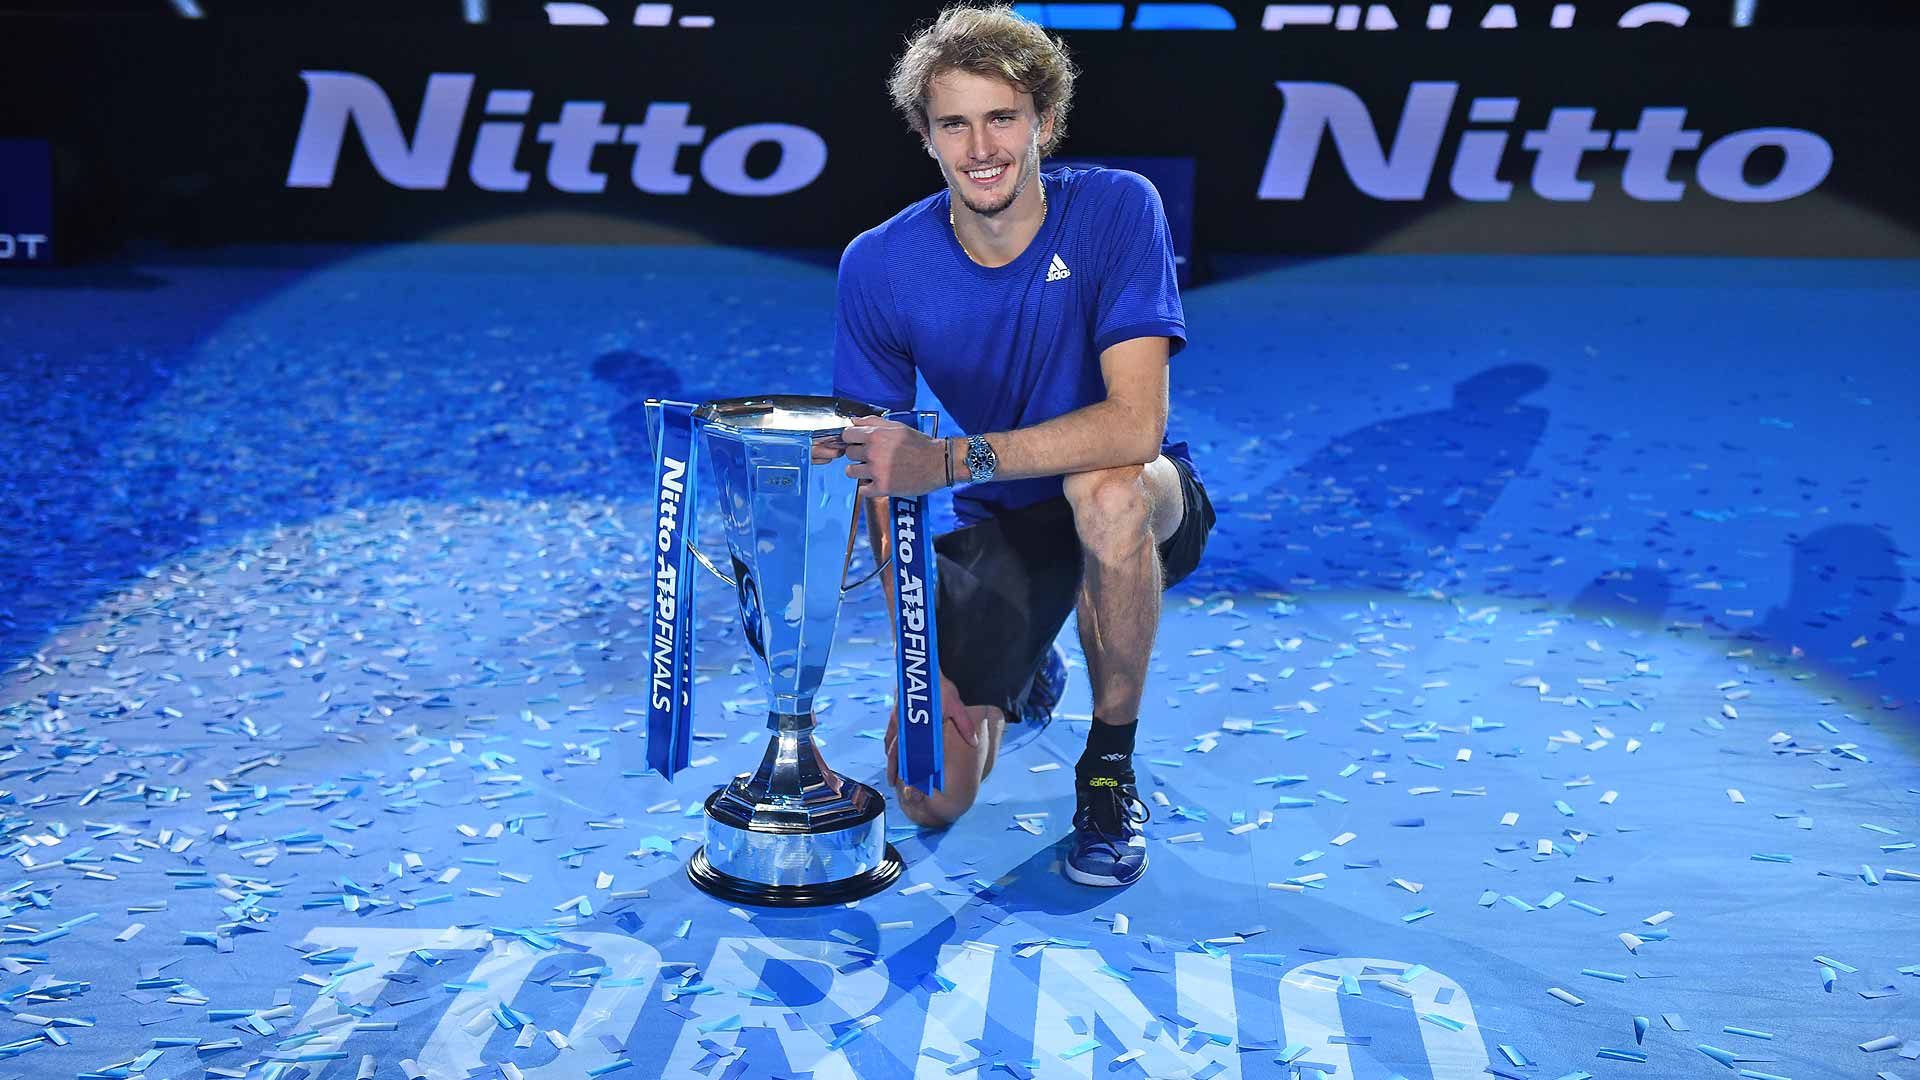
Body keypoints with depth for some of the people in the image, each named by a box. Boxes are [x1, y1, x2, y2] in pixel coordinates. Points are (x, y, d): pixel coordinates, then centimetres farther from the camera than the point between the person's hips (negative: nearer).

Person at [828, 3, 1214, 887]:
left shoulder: (1116, 210, -20)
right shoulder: (879, 266, -13)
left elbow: (1134, 423, -31)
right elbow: (881, 479, -8)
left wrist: (948, 461, -38)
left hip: (1141, 511, -2)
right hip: (997, 525, 3)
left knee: (1105, 486, -40)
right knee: (930, 798, -11)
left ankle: (1110, 768, -16)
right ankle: (1023, 669, 26)